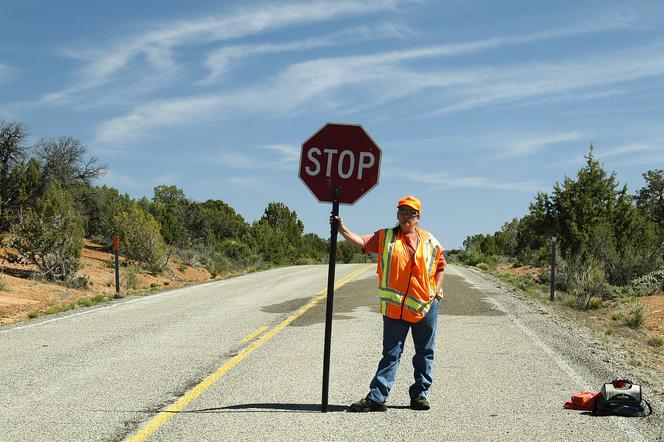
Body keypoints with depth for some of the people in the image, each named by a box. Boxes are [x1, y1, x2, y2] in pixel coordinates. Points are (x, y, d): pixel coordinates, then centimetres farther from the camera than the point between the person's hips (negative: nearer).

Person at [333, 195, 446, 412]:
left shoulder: (429, 241, 7)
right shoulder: (385, 237, 4)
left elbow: (440, 266, 16)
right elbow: (362, 242, -10)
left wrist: (437, 290, 3)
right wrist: (343, 230, -24)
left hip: (426, 306, 1)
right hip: (394, 308, -1)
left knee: (425, 353, 9)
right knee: (391, 354, 0)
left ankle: (420, 394, 21)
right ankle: (376, 397, 0)